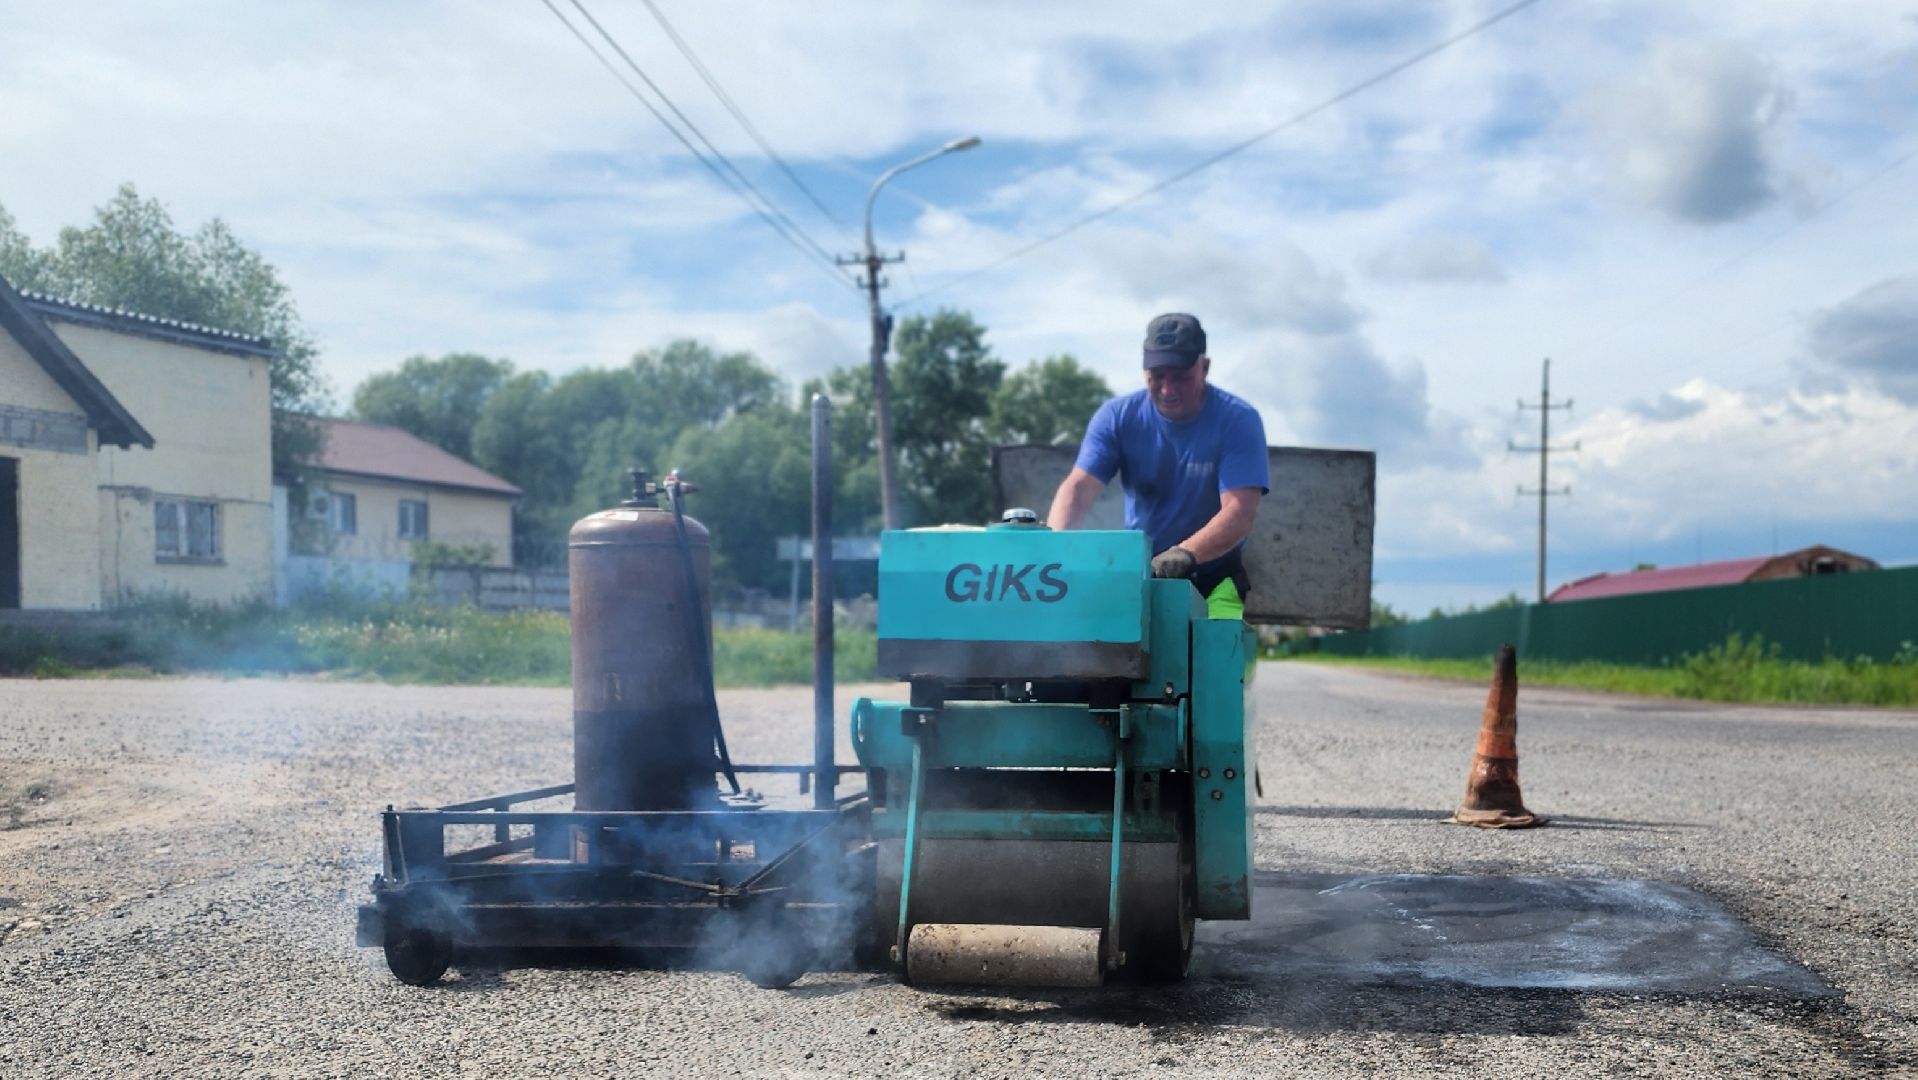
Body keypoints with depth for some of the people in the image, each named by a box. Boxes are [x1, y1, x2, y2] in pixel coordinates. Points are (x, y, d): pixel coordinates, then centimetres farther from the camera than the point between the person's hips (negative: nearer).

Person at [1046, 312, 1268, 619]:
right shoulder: (1118, 416, -5)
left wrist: (1186, 553, -41)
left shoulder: (1238, 420, -13)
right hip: (1137, 574, 2)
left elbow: (1240, 513, -23)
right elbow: (1079, 486, -16)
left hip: (1213, 580, -2)